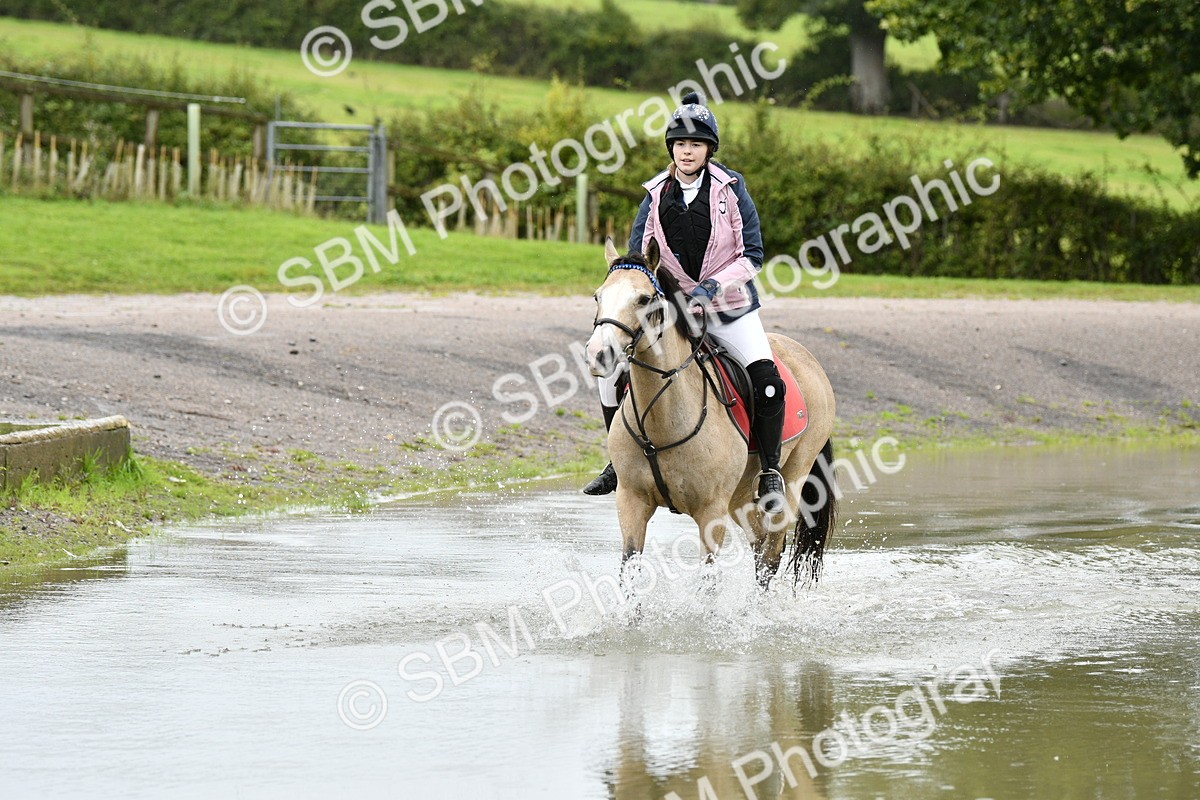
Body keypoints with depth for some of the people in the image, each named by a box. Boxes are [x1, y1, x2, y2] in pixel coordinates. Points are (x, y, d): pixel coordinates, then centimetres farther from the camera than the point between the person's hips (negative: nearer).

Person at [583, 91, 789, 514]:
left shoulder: (730, 189, -6)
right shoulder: (657, 195, 1)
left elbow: (752, 256, -8)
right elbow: (635, 257, 6)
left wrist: (712, 286, -21)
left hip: (730, 307, -3)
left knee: (766, 380, -25)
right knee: (612, 370, -10)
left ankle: (770, 473, -10)